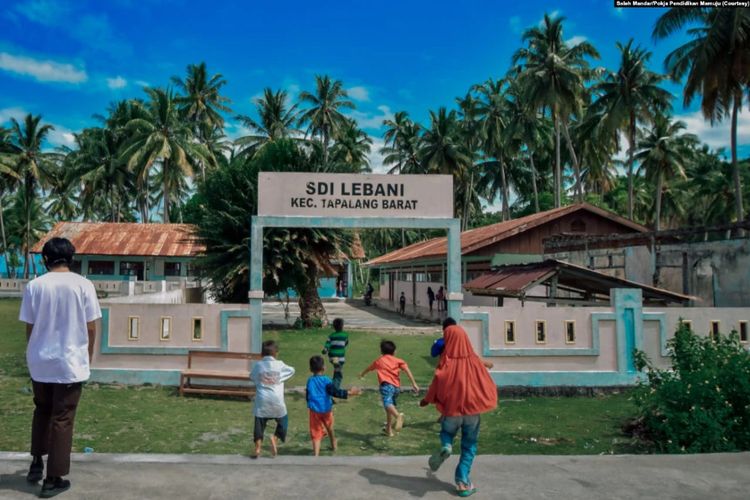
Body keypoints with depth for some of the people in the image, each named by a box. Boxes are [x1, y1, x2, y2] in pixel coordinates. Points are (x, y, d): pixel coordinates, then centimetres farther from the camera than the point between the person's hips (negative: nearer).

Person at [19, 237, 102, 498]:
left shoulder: (34, 286, -4)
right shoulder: (83, 285, -9)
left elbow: (29, 327, 1)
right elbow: (91, 328, -6)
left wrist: (35, 352, 18)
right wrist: (88, 356, 9)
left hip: (40, 362, 3)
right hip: (70, 362, -2)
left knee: (42, 412, 24)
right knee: (62, 420, 6)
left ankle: (36, 463, 31)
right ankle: (53, 479, 12)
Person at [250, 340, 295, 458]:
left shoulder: (258, 365, -2)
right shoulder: (280, 365, -4)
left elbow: (252, 377, 14)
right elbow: (291, 371, 13)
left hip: (262, 400, 1)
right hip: (277, 401, -1)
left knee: (259, 424, 9)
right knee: (283, 421, 17)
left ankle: (257, 449, 5)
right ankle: (275, 437, -4)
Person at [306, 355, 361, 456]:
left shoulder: (310, 381, 0)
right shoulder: (326, 380, -11)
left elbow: (307, 397, 8)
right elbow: (335, 392, -21)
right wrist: (349, 393, -21)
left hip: (314, 410, 1)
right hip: (326, 409, 0)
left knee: (316, 432, 1)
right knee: (330, 428, 23)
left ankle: (316, 454, -14)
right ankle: (333, 446, 45)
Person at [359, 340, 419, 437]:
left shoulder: (379, 361, 23)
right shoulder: (398, 361, 21)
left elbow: (369, 368, 42)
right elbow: (407, 370, 4)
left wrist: (362, 374, 62)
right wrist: (414, 383, -1)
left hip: (386, 385, -4)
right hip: (397, 386, 4)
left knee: (387, 403, -25)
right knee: (390, 404, 22)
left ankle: (398, 415, -56)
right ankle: (388, 430, 30)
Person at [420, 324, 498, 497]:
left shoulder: (446, 362, -12)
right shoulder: (474, 361, -6)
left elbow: (437, 386, -8)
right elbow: (487, 385, 3)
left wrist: (426, 400, 10)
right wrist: (488, 400, 24)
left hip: (451, 409, -1)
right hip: (472, 409, 1)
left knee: (446, 431, 27)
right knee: (469, 447, 14)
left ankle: (445, 446, -5)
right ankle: (463, 482, 8)